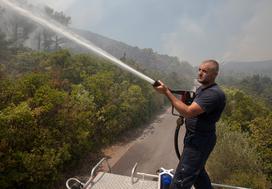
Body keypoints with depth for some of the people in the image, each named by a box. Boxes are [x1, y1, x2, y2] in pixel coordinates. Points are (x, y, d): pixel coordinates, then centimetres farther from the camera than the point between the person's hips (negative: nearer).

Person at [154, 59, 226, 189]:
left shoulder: (214, 93, -22)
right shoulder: (202, 88, 9)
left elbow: (188, 112, -30)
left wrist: (166, 92, -29)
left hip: (199, 141, -10)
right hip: (195, 137, 10)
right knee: (197, 171, 28)